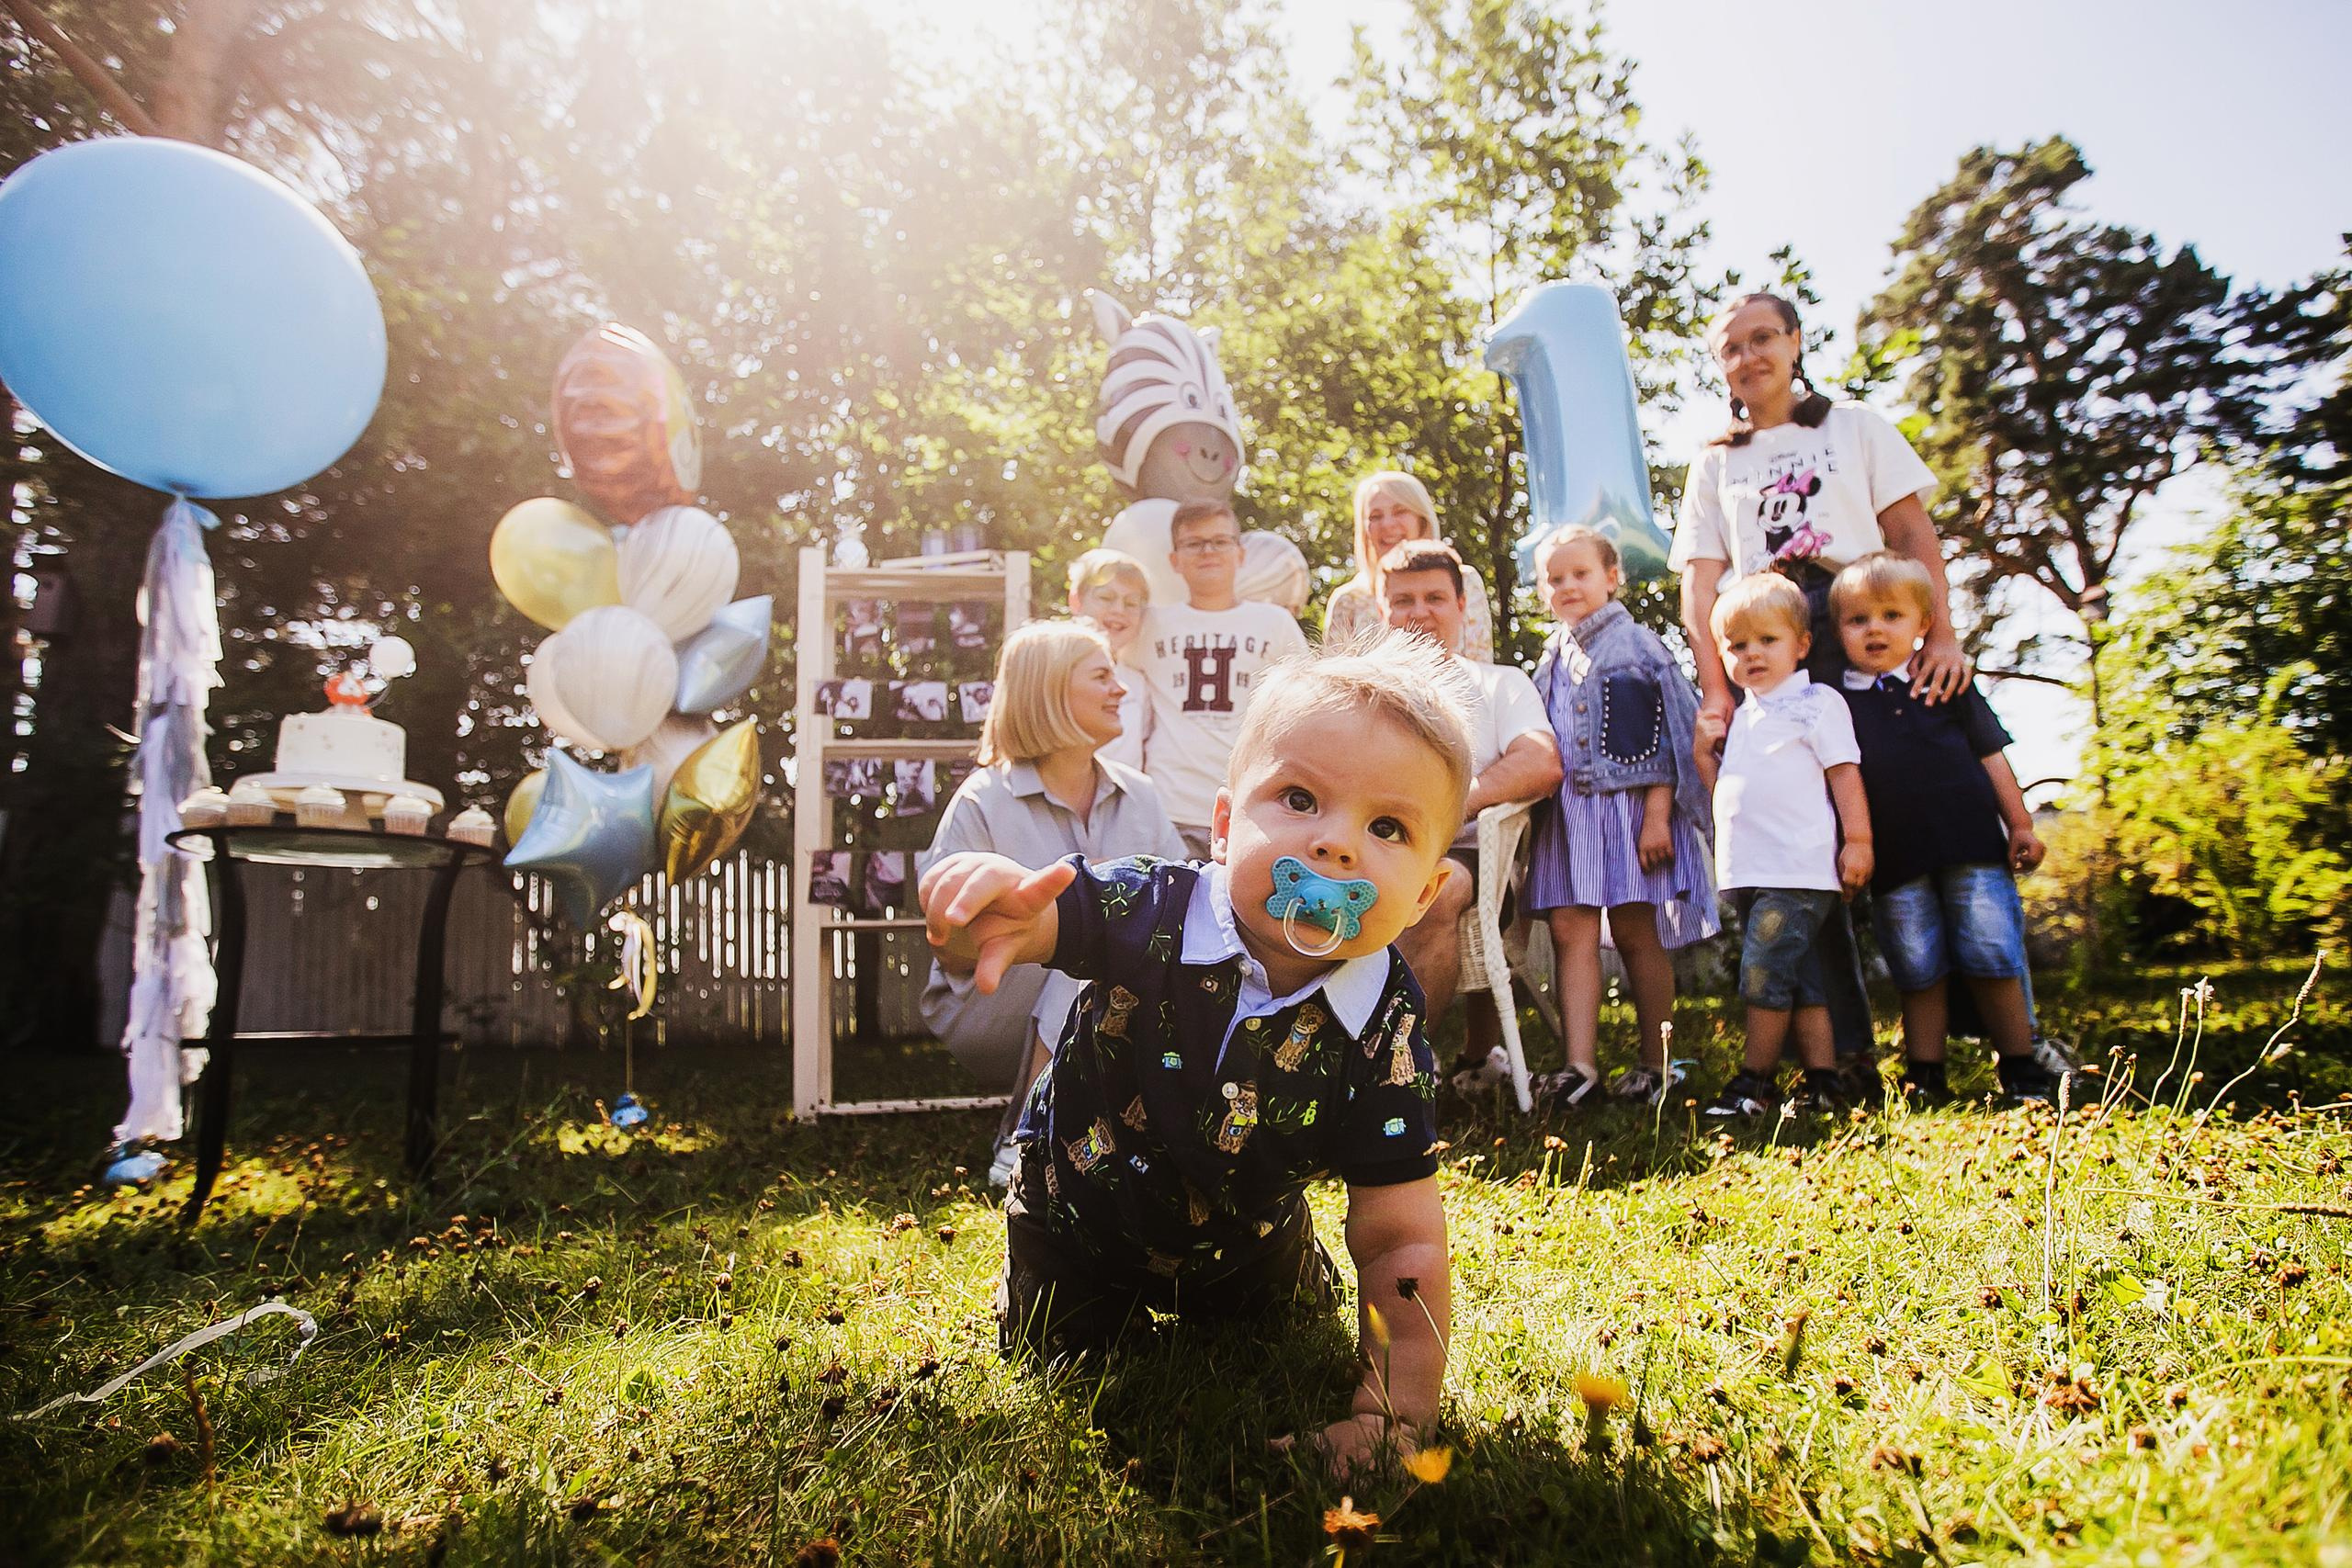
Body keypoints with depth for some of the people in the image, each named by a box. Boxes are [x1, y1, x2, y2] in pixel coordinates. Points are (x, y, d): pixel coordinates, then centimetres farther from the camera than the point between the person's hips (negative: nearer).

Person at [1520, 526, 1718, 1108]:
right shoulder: (1552, 660, 14)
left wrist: (1657, 815, -12)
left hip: (1630, 805, -4)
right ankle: (1580, 1064, -4)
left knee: (1636, 933, 1)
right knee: (1569, 930, -5)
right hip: (1567, 813, 5)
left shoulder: (1638, 645, -1)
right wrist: (1538, 807, 12)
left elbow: (1668, 736, -5)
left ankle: (1656, 1063, 14)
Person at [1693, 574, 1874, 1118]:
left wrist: (1858, 842, -11)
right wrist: (1704, 749, 8)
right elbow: (1722, 789, 24)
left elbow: (1845, 773, -6)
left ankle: (1756, 1080, 0)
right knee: (1799, 980, 10)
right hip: (1750, 870, 8)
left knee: (1765, 971, -9)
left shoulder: (1817, 703, -2)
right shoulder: (1740, 717, 20)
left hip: (1797, 871, -7)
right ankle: (1823, 1078, 15)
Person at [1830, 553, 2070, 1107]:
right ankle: (1924, 1076, 15)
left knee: (1993, 957, 1)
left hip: (1972, 845, 1)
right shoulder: (1839, 704, 4)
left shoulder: (1948, 686, 7)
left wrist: (2020, 824, 6)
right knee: (1918, 972, 5)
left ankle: (2021, 1068, 15)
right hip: (1894, 862, 0)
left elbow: (1991, 756, 9)